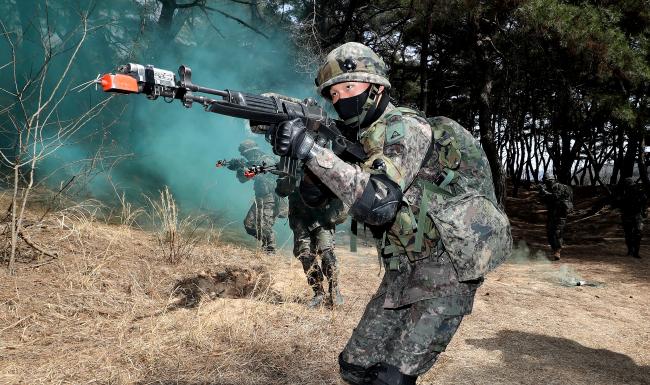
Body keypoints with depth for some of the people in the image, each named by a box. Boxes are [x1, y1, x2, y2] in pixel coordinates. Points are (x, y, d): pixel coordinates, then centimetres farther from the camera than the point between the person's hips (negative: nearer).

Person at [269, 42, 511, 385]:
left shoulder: (405, 128, -18)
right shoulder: (355, 138, 8)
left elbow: (376, 203, -31)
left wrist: (311, 150, -32)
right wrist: (294, 150, -2)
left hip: (446, 267, -8)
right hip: (402, 272, 8)